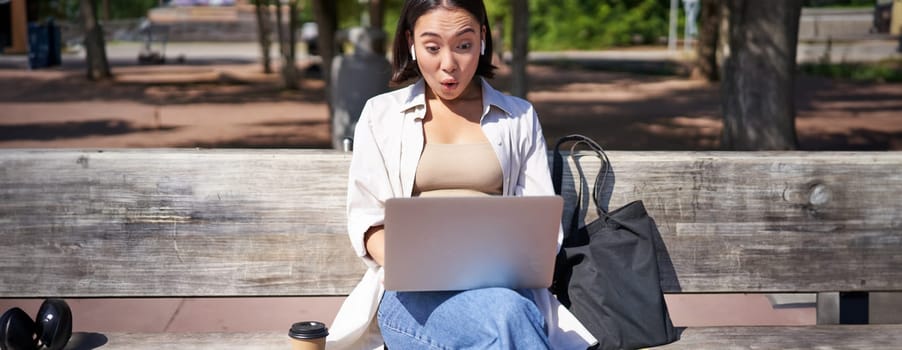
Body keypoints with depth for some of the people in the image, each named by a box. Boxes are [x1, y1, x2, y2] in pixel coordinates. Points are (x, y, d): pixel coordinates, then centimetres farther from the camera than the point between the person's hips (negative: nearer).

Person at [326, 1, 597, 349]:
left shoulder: (519, 117, 15)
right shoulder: (381, 114, 12)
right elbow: (368, 219, 7)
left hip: (503, 285, 2)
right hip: (413, 292, -1)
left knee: (509, 313, -38)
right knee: (506, 318, -36)